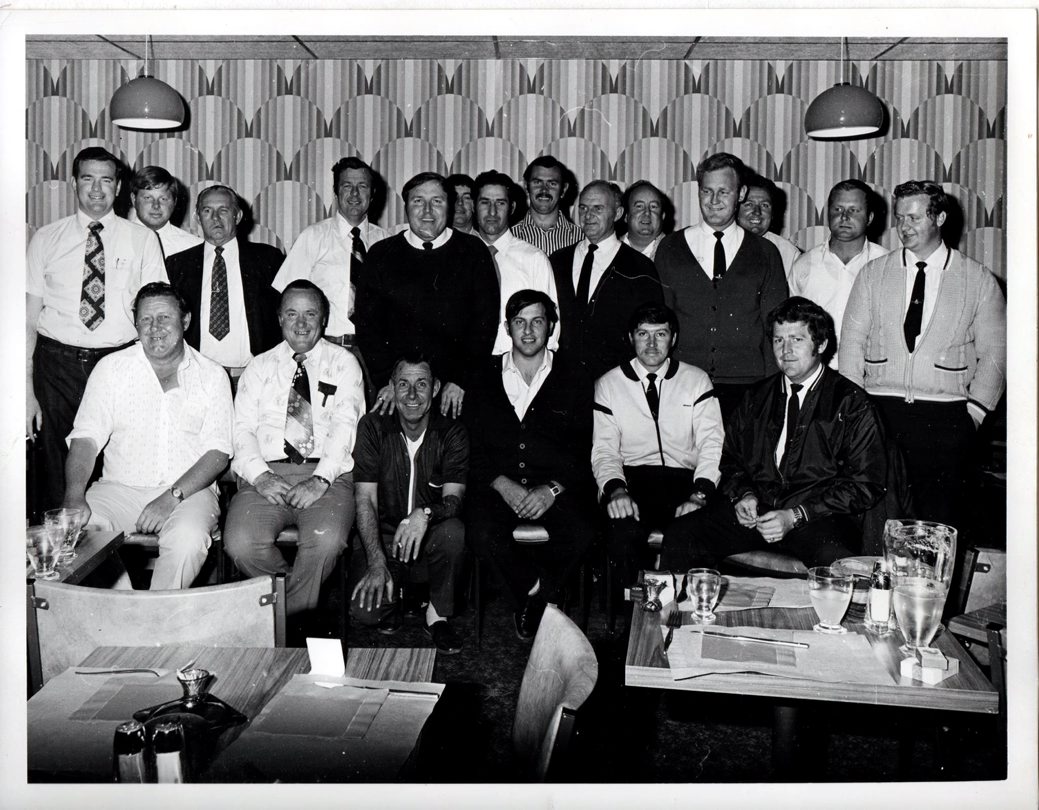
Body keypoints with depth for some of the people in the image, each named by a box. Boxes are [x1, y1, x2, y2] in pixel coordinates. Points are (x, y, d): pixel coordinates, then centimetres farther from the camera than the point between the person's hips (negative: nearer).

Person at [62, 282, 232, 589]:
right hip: (120, 489, 2)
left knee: (188, 539, -33)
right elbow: (86, 437, 1)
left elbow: (217, 451, -2)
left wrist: (172, 497, -18)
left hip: (188, 491, -2)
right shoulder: (111, 368, 10)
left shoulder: (211, 376, 5)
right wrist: (75, 496, -17)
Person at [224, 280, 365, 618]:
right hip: (266, 474, 2)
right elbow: (243, 427, 9)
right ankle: (300, 601, 1)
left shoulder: (343, 362, 13)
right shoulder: (259, 367, 20)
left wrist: (320, 479, -16)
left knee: (326, 540, -32)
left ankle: (285, 616, -7)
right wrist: (260, 476, -11)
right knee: (241, 543, -26)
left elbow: (345, 424, 0)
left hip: (327, 475, -2)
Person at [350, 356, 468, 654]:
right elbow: (365, 499, -14)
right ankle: (394, 599, 15)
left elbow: (454, 499, -17)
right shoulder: (373, 426, -7)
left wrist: (424, 514, -42)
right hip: (384, 537, 0)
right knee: (361, 607, -23)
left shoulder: (452, 433, -7)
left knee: (453, 530, -35)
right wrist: (377, 563, -29)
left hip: (430, 539, 0)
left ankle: (438, 614, -8)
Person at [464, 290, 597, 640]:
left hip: (556, 489, 0)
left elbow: (586, 450, 3)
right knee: (482, 533, -30)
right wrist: (502, 484, -11)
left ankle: (531, 598, 0)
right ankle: (537, 592, -1)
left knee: (581, 534, -29)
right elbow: (472, 447, 7)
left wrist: (553, 489, -13)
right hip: (498, 487, 1)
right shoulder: (484, 378, 13)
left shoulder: (571, 379, 9)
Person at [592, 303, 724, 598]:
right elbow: (604, 451, 4)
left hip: (684, 479, 1)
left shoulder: (697, 380, 12)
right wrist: (616, 490, -17)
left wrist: (698, 496, -15)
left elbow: (712, 445, 2)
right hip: (631, 479, 0)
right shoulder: (608, 385, 12)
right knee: (624, 532, -33)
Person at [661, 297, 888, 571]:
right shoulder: (757, 397, 17)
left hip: (818, 517, -4)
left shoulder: (851, 402, 3)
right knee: (679, 536, -18)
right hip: (755, 508, 4)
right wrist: (743, 495, -1)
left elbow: (866, 483, -2)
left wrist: (795, 516, -11)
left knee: (835, 560, -38)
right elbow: (731, 458, 24)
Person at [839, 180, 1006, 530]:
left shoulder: (979, 280, 7)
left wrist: (975, 410, -2)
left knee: (940, 520, -3)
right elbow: (852, 340, 9)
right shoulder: (872, 273, 11)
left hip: (945, 416, -1)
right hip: (878, 410, 1)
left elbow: (994, 352, 9)